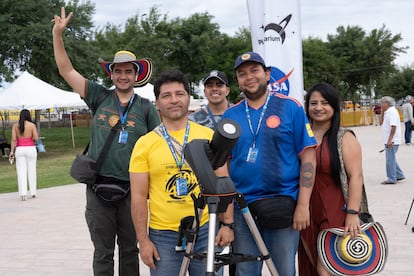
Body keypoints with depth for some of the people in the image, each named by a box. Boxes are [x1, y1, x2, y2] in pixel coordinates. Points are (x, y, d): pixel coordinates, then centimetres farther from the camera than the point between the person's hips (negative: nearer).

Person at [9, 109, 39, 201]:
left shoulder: (15, 125, 2)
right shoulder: (32, 125, -4)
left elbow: (13, 139, -3)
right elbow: (36, 138, -9)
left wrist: (12, 151, -1)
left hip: (20, 149, 1)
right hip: (31, 149, -1)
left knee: (21, 172, 0)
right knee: (32, 170, 11)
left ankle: (23, 193, -12)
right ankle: (33, 192, 16)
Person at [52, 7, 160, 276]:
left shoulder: (146, 108, 4)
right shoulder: (99, 97, 5)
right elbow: (66, 70, 4)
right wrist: (58, 33, -5)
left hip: (132, 189, 0)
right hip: (98, 187, 0)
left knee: (129, 250, 12)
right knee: (103, 253, 7)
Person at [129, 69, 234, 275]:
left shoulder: (209, 136, 4)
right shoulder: (144, 144, 1)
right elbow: (138, 196, 0)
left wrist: (227, 223, -1)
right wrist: (143, 240, -4)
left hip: (206, 231, 1)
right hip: (163, 235, -1)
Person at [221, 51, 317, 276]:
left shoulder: (290, 107, -1)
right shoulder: (230, 115, 6)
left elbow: (308, 157, -4)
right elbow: (223, 164, 9)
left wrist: (303, 205, -10)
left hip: (283, 205, -2)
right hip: (241, 207, 3)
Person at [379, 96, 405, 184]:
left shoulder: (392, 111, -15)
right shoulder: (387, 112, 15)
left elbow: (393, 126, -23)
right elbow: (381, 123, 19)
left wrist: (390, 140, -26)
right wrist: (382, 112, 10)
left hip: (392, 141, -10)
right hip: (389, 140, 10)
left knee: (390, 160, -5)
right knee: (391, 159, 18)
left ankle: (391, 179, 1)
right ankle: (399, 175, 25)